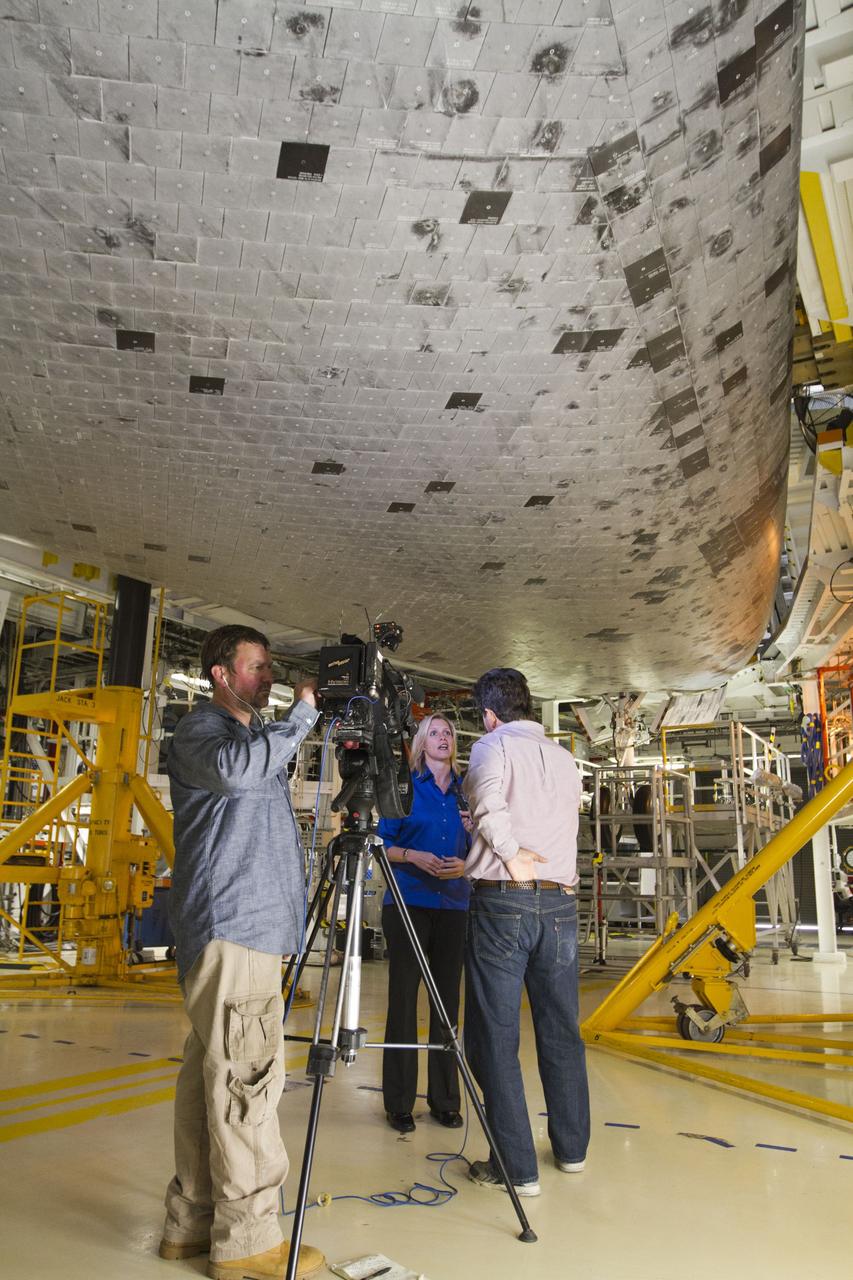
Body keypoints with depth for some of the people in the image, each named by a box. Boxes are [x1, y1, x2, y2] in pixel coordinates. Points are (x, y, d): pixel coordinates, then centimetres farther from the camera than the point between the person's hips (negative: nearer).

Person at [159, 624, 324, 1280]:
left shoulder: (256, 735, 23)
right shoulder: (199, 730, -5)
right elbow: (233, 767, -26)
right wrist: (302, 714, -18)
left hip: (252, 925, 9)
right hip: (230, 927, -9)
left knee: (211, 1074, 13)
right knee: (246, 1078, -7)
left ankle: (193, 1222, 22)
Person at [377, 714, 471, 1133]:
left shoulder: (464, 791, 10)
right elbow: (383, 843, 0)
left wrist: (464, 865, -9)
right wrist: (413, 856, -16)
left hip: (453, 906, 3)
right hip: (407, 904, -3)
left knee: (448, 1001, 8)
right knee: (403, 1001, 1)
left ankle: (445, 1099, 20)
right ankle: (399, 1103, 12)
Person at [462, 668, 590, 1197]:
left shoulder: (494, 747, -2)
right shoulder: (565, 758, 15)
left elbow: (488, 804, -21)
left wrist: (510, 856, -12)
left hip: (503, 900, -6)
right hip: (561, 901, 6)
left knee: (496, 1037, 2)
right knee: (561, 1031, 16)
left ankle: (518, 1168, 5)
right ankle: (572, 1149, 28)